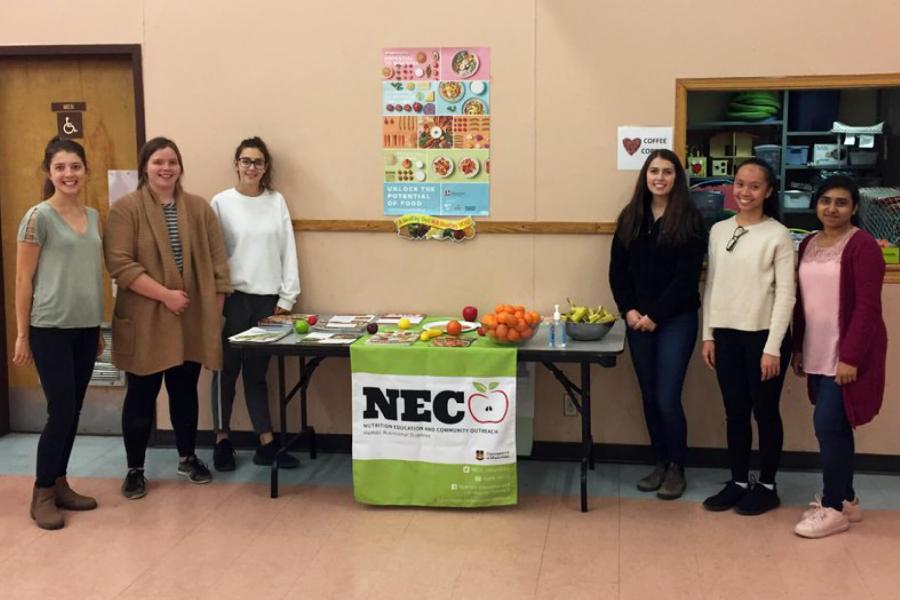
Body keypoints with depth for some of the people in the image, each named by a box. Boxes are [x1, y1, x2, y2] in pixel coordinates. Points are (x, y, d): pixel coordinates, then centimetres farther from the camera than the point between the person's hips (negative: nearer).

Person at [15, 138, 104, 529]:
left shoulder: (94, 217, 9)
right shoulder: (38, 217, -8)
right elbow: (23, 280, -7)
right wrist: (21, 335, -8)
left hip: (86, 328, 6)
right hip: (50, 328, -6)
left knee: (73, 412, 10)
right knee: (61, 412, -5)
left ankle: (59, 485, 23)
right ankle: (42, 495, 10)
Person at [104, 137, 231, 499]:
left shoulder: (199, 208, 7)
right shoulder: (126, 208, -6)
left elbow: (217, 261, 7)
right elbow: (119, 264, -14)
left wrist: (216, 309, 1)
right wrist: (165, 294, -18)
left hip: (193, 319, 4)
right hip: (145, 320, -3)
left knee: (185, 391, 15)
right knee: (142, 395, 5)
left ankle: (187, 458, 31)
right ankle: (135, 470, 18)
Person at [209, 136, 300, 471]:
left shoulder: (277, 202, 7)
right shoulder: (222, 202, -1)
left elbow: (288, 251, 5)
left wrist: (287, 298, 0)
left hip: (267, 298, 2)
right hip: (232, 297, -2)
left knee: (257, 371, 9)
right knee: (227, 369, 6)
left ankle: (266, 443, 13)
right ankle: (222, 440, 19)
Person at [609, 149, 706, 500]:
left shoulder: (689, 219, -4)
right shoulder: (630, 217, 8)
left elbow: (687, 276, -10)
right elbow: (617, 269, 8)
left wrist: (656, 315, -12)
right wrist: (628, 310, -5)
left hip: (676, 320, -4)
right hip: (638, 320, 4)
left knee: (667, 399, -6)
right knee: (649, 397, 10)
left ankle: (677, 468, 12)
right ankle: (660, 464, 24)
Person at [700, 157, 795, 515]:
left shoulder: (778, 235, -7)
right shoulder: (718, 231, 8)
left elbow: (785, 295, -9)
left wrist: (773, 347, -14)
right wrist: (708, 335, 7)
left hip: (763, 335, -4)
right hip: (727, 334, 5)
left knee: (765, 412, 6)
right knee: (735, 413, 12)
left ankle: (767, 487, 20)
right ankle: (738, 482, 24)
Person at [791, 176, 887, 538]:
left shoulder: (862, 246, -11)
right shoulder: (808, 245, 11)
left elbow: (868, 306, -16)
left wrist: (851, 356, -20)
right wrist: (797, 348, 13)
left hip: (846, 354, -7)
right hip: (818, 354, 7)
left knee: (828, 425, -8)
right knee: (835, 427, 12)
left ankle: (834, 508, 4)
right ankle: (846, 500, 24)